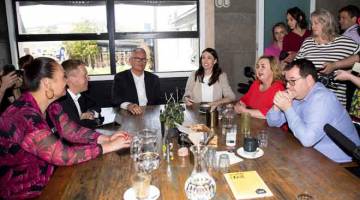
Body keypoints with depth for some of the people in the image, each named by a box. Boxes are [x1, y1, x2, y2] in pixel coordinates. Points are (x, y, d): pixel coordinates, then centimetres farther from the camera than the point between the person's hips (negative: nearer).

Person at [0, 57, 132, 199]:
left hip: (48, 178, 7)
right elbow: (63, 156, -31)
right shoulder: (24, 117, -30)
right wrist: (108, 147, -25)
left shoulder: (51, 106, -2)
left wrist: (107, 139, -15)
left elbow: (72, 131, -1)